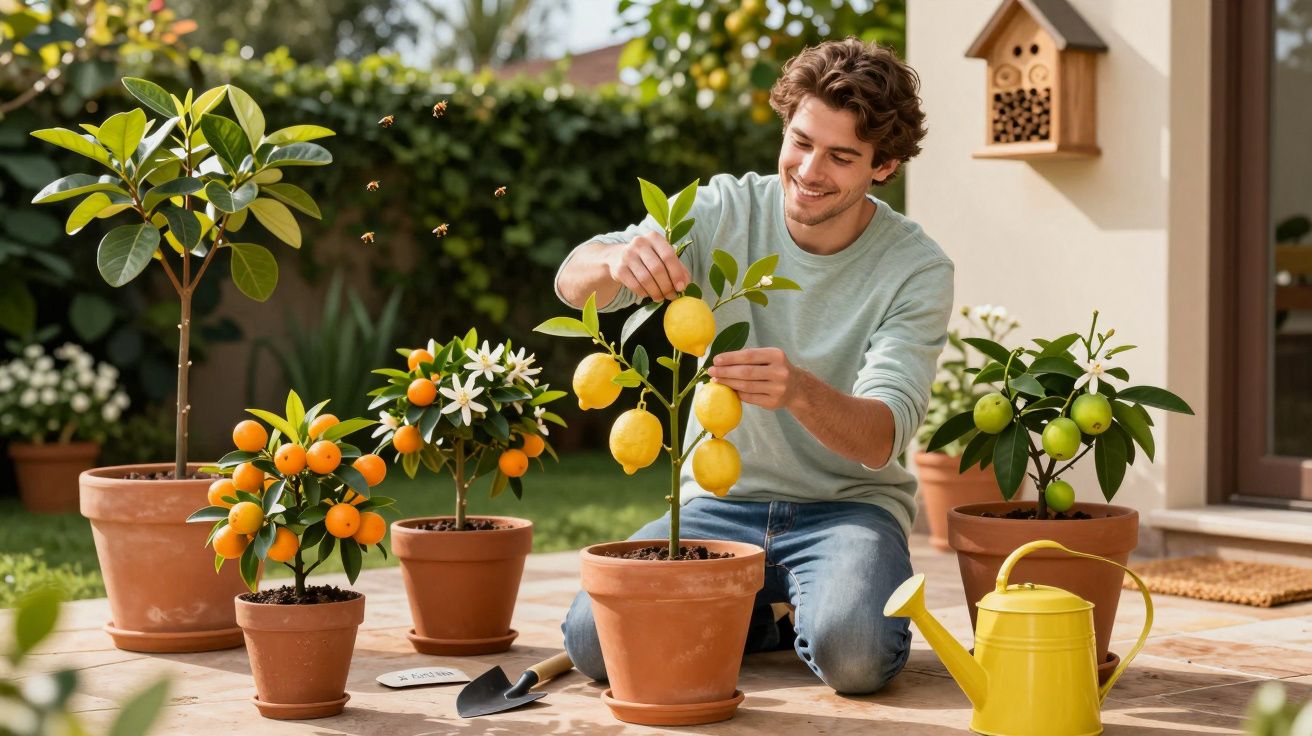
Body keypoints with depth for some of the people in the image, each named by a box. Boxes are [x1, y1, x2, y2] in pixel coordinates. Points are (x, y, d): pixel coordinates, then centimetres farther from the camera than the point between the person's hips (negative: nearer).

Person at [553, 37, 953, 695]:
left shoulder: (917, 270, -10)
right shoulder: (726, 213, -5)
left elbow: (883, 437, -22)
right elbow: (572, 283, -15)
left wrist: (799, 391, -45)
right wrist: (616, 260, -41)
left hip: (848, 505, -2)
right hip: (719, 499, 3)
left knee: (853, 654, -33)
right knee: (592, 639, -21)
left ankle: (805, 615, 6)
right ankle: (757, 617, 10)